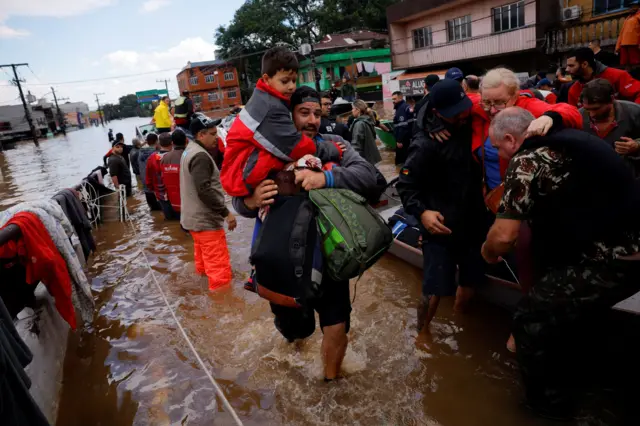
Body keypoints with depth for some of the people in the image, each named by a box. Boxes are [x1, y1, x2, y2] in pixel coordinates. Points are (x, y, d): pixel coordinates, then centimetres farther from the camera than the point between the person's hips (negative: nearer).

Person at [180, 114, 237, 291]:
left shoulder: (190, 151, 11)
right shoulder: (200, 156, -22)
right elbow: (205, 191, -28)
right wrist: (226, 212, -24)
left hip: (195, 217, 11)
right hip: (205, 219, -11)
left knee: (203, 252, 31)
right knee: (219, 264, -8)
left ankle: (203, 272, 52)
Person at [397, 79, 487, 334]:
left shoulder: (472, 127, 3)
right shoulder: (426, 144, -16)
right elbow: (405, 185, -14)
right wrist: (421, 212, -27)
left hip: (473, 224, 7)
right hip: (440, 228, -6)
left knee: (471, 281, 20)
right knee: (435, 291, -2)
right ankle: (422, 333, 24)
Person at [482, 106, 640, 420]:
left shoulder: (527, 159, -14)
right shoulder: (569, 138, 13)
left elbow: (504, 235, -17)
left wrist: (488, 252, 6)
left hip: (608, 261, -9)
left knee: (530, 319, 4)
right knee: (573, 310, 29)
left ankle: (548, 400, 25)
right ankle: (566, 375, 51)